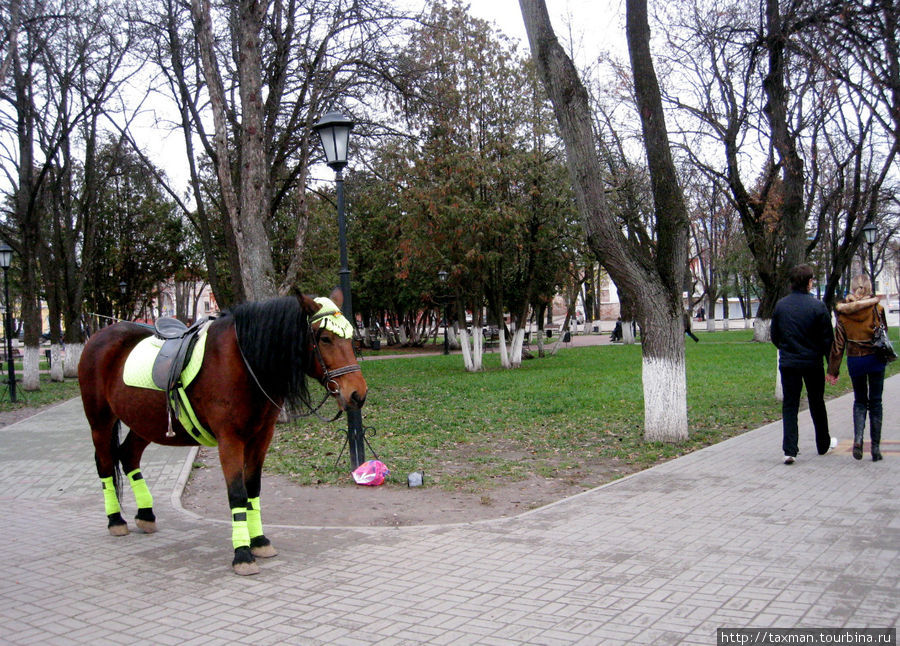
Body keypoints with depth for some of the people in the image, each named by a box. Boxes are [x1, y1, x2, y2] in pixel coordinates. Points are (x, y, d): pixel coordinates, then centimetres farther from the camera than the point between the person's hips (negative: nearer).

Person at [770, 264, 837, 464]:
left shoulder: (780, 305, -1)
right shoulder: (817, 306, -11)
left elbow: (774, 336, 7)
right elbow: (828, 337, -7)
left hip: (788, 363, 2)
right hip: (813, 362, -1)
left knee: (789, 405, 5)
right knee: (817, 404, 15)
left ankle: (789, 450, -5)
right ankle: (824, 444, 33)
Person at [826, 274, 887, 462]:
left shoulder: (843, 312, -4)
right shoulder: (876, 309, -7)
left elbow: (838, 343, -3)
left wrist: (832, 370, 2)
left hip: (854, 361, 1)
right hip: (875, 359, -1)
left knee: (860, 401, 16)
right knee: (875, 402, 9)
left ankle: (858, 438, -6)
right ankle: (875, 446, 9)